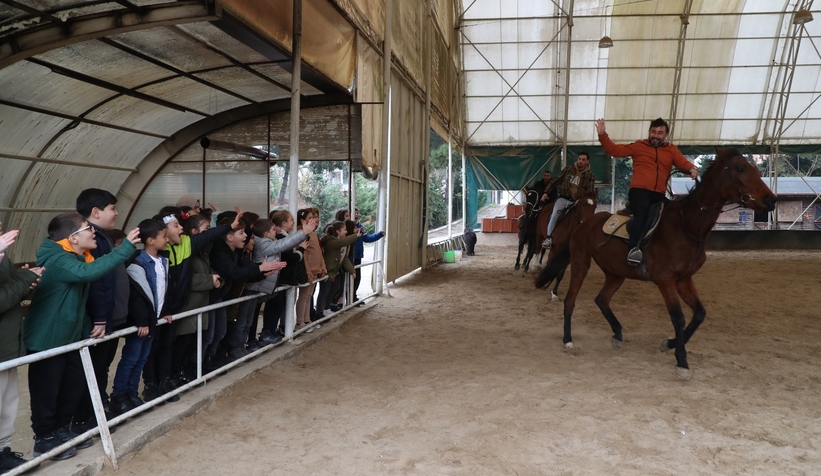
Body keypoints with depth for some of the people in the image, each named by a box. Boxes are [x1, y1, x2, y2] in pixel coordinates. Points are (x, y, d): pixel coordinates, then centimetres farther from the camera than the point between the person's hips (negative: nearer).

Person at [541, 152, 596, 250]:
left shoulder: (590, 175, 4)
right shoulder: (568, 169, 5)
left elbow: (590, 191, 0)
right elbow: (556, 180, 7)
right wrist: (546, 192, 0)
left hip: (577, 201, 1)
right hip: (564, 198, -1)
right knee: (555, 212, -26)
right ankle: (549, 237, -21)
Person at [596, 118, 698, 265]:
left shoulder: (672, 150, 19)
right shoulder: (639, 146, 15)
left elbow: (682, 162, 0)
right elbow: (614, 150, 11)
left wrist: (692, 169, -23)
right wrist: (602, 135, -2)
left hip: (659, 194, 6)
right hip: (639, 190, -5)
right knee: (643, 210, -33)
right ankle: (634, 248, -45)